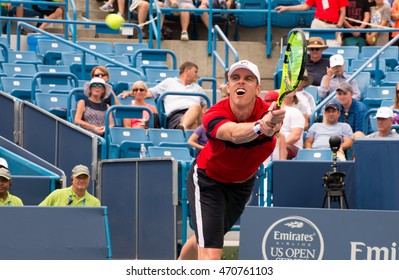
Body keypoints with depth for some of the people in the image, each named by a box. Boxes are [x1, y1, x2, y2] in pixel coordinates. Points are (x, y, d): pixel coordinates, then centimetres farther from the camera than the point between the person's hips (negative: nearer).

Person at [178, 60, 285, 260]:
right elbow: (234, 134, -56)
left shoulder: (267, 113, -28)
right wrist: (259, 126, -77)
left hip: (243, 182, 4)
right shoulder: (214, 114, -33)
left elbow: (272, 125, -54)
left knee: (203, 240, 25)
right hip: (207, 180, -4)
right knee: (210, 255, -18)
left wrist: (271, 126, -79)